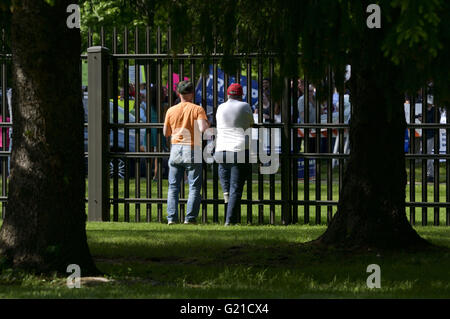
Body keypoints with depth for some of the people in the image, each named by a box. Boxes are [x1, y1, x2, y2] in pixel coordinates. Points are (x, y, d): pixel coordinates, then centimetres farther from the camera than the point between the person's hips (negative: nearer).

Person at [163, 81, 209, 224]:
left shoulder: (171, 111, 5)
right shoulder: (197, 109, -6)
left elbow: (166, 133, 11)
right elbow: (202, 128, -19)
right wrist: (207, 124, 2)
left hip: (175, 149, 3)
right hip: (192, 151, -3)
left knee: (173, 187, 9)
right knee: (194, 187, 3)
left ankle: (171, 217, 2)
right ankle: (190, 217, -4)